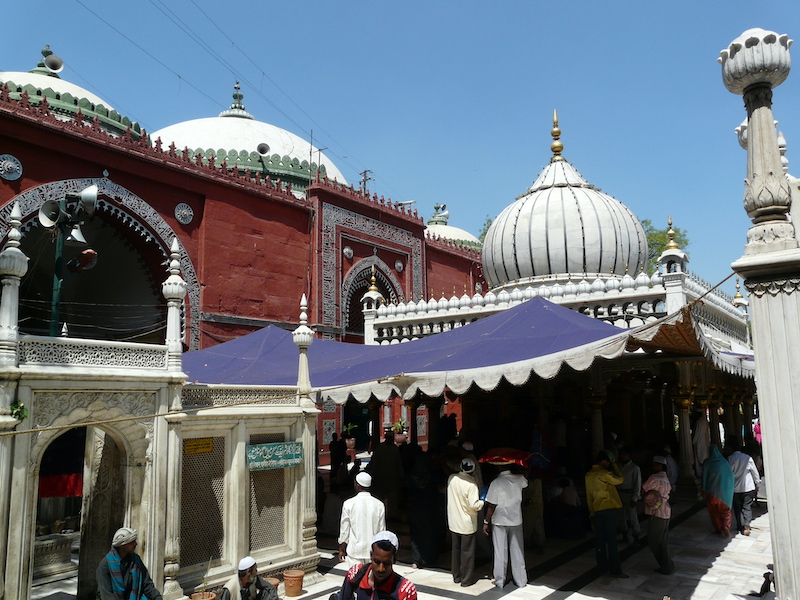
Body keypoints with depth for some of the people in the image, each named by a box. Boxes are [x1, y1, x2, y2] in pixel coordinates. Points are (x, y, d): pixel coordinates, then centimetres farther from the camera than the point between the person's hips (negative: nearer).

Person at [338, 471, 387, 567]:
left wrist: (341, 549, 9)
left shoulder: (349, 503, -9)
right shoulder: (379, 505, -3)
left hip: (355, 551, -2)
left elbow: (344, 530, -3)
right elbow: (382, 531, 3)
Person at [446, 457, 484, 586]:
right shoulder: (471, 484, -23)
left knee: (455, 549, 18)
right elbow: (474, 505, -23)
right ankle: (466, 579, 17)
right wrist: (482, 502, -6)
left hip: (453, 521, 5)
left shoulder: (451, 478, -6)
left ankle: (456, 576, 29)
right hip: (467, 524, -5)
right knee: (467, 551, 8)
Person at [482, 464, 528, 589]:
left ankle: (500, 581, 17)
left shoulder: (496, 483, -18)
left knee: (500, 552, 7)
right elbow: (526, 483, 20)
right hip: (516, 521, 3)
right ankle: (521, 580, 22)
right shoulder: (519, 479, -8)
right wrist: (516, 468, 22)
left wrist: (486, 522, -5)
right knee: (517, 551, 13)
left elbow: (491, 506, -15)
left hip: (499, 522, -3)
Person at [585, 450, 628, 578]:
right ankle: (615, 570, -3)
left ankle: (602, 565, 22)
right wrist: (614, 465, 6)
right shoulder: (604, 474, -15)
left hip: (597, 510, 7)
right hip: (609, 509, -7)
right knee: (611, 540, -5)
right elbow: (619, 480, -1)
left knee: (600, 539, 13)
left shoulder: (589, 475, 9)